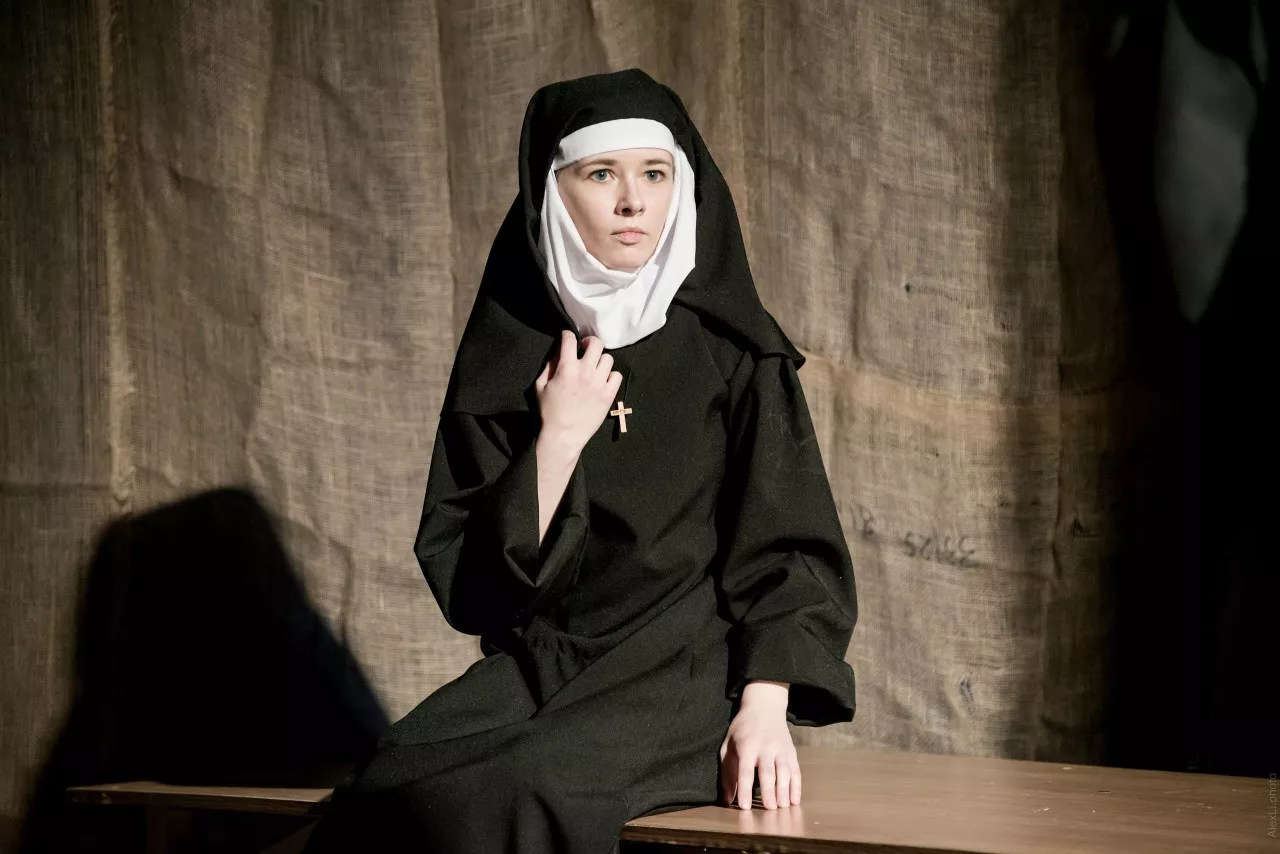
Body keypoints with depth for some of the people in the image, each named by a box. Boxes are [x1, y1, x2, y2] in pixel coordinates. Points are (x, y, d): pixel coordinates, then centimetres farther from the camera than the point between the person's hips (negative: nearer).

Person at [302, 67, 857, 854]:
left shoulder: (733, 348, 3)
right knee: (401, 785, -29)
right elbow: (467, 578, 2)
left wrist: (765, 708, -18)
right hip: (539, 670, 3)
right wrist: (559, 438, -9)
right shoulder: (503, 360, 7)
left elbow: (788, 545, -3)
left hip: (688, 671, -2)